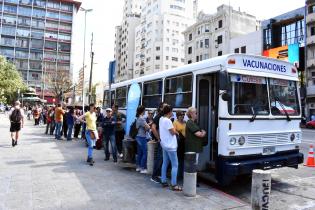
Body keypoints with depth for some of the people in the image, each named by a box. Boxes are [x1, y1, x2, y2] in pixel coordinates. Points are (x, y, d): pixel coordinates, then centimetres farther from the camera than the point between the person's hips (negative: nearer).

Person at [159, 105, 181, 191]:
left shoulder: (161, 119, 8)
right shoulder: (167, 121, -21)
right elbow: (173, 132, -18)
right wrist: (174, 129, 1)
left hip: (164, 144, 10)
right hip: (170, 146, -10)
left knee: (165, 163, 15)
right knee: (175, 165, -3)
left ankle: (163, 181, 22)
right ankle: (173, 185, -1)